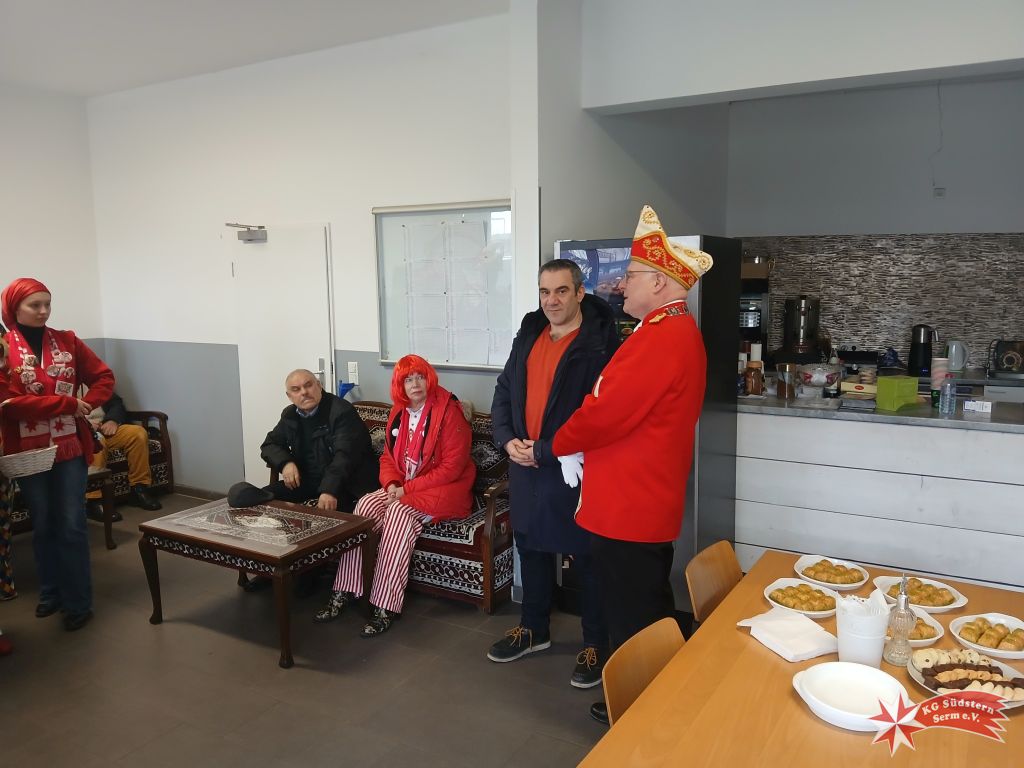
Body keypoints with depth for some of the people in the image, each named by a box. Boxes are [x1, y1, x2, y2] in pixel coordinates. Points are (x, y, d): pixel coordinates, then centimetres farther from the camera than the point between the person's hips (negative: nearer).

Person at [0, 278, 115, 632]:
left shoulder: (67, 342, 4)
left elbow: (104, 377, 9)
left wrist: (85, 407, -7)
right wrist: (67, 404, -18)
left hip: (70, 448, 1)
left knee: (72, 526, 1)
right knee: (43, 526, 13)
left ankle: (78, 602, 9)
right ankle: (51, 593, 29)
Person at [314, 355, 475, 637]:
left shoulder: (449, 411, -12)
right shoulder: (398, 413, 10)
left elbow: (452, 467, -16)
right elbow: (388, 457, 15)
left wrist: (407, 489, -17)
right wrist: (392, 484, -7)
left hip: (441, 490, -6)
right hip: (401, 488, 6)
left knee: (400, 513, -32)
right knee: (365, 505, -20)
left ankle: (384, 606, -29)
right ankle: (344, 592, -17)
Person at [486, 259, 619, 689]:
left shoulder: (600, 344, -15)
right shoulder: (529, 335, 9)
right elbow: (504, 391, 14)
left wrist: (543, 451, -19)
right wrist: (508, 440, -2)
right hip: (525, 466, 7)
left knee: (588, 558, 6)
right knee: (531, 548, 20)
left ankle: (597, 645, 24)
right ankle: (534, 629, 39)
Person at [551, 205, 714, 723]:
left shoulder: (661, 339, -22)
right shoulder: (679, 331, 13)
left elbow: (606, 410, -24)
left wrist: (561, 443, -6)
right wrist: (582, 443, 3)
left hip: (629, 505, -11)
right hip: (649, 500, 11)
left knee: (632, 619, 5)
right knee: (650, 605, 22)